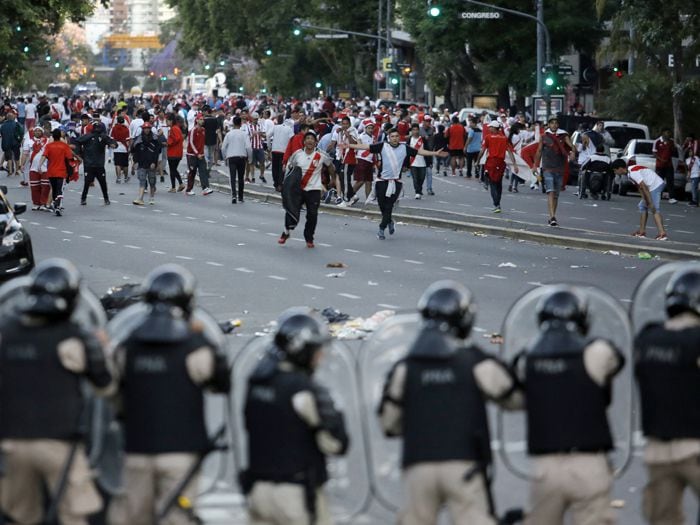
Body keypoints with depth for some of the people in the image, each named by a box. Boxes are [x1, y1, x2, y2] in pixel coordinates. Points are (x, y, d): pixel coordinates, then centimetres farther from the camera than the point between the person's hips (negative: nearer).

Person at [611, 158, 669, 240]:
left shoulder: (633, 173, -19)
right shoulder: (629, 173, 12)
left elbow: (644, 187, -22)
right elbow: (639, 187, 12)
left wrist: (650, 203, -23)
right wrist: (644, 199, 3)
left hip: (656, 185, -11)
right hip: (653, 186, 11)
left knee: (654, 210, -15)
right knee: (642, 206, 18)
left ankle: (662, 233, -25)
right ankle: (642, 231, 21)